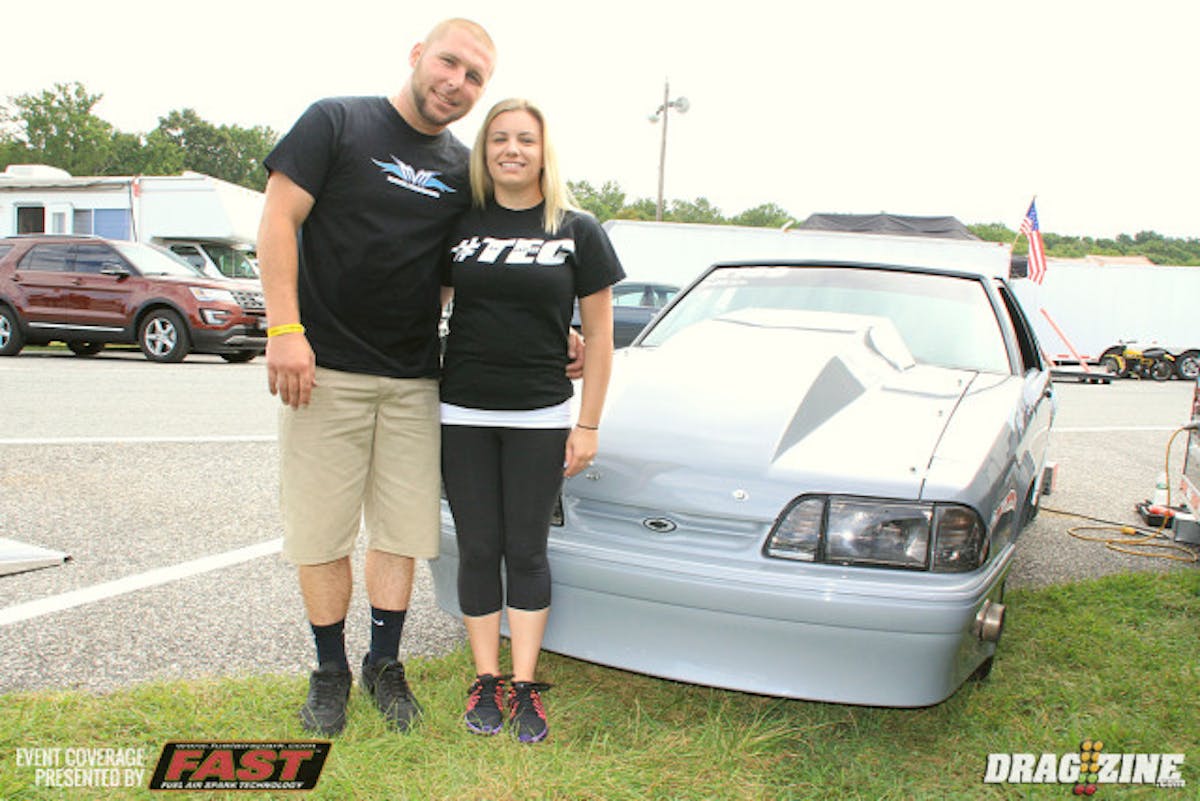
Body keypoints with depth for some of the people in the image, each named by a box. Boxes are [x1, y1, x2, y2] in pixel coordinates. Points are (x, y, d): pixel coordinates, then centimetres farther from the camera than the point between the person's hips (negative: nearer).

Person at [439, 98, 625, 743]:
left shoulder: (577, 231, 1)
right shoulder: (460, 225, 5)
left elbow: (598, 335, 3)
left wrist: (587, 425, -2)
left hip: (540, 417, -1)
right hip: (463, 414, 2)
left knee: (526, 551, 5)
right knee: (478, 550, 7)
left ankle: (524, 685, 16)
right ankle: (485, 680, 20)